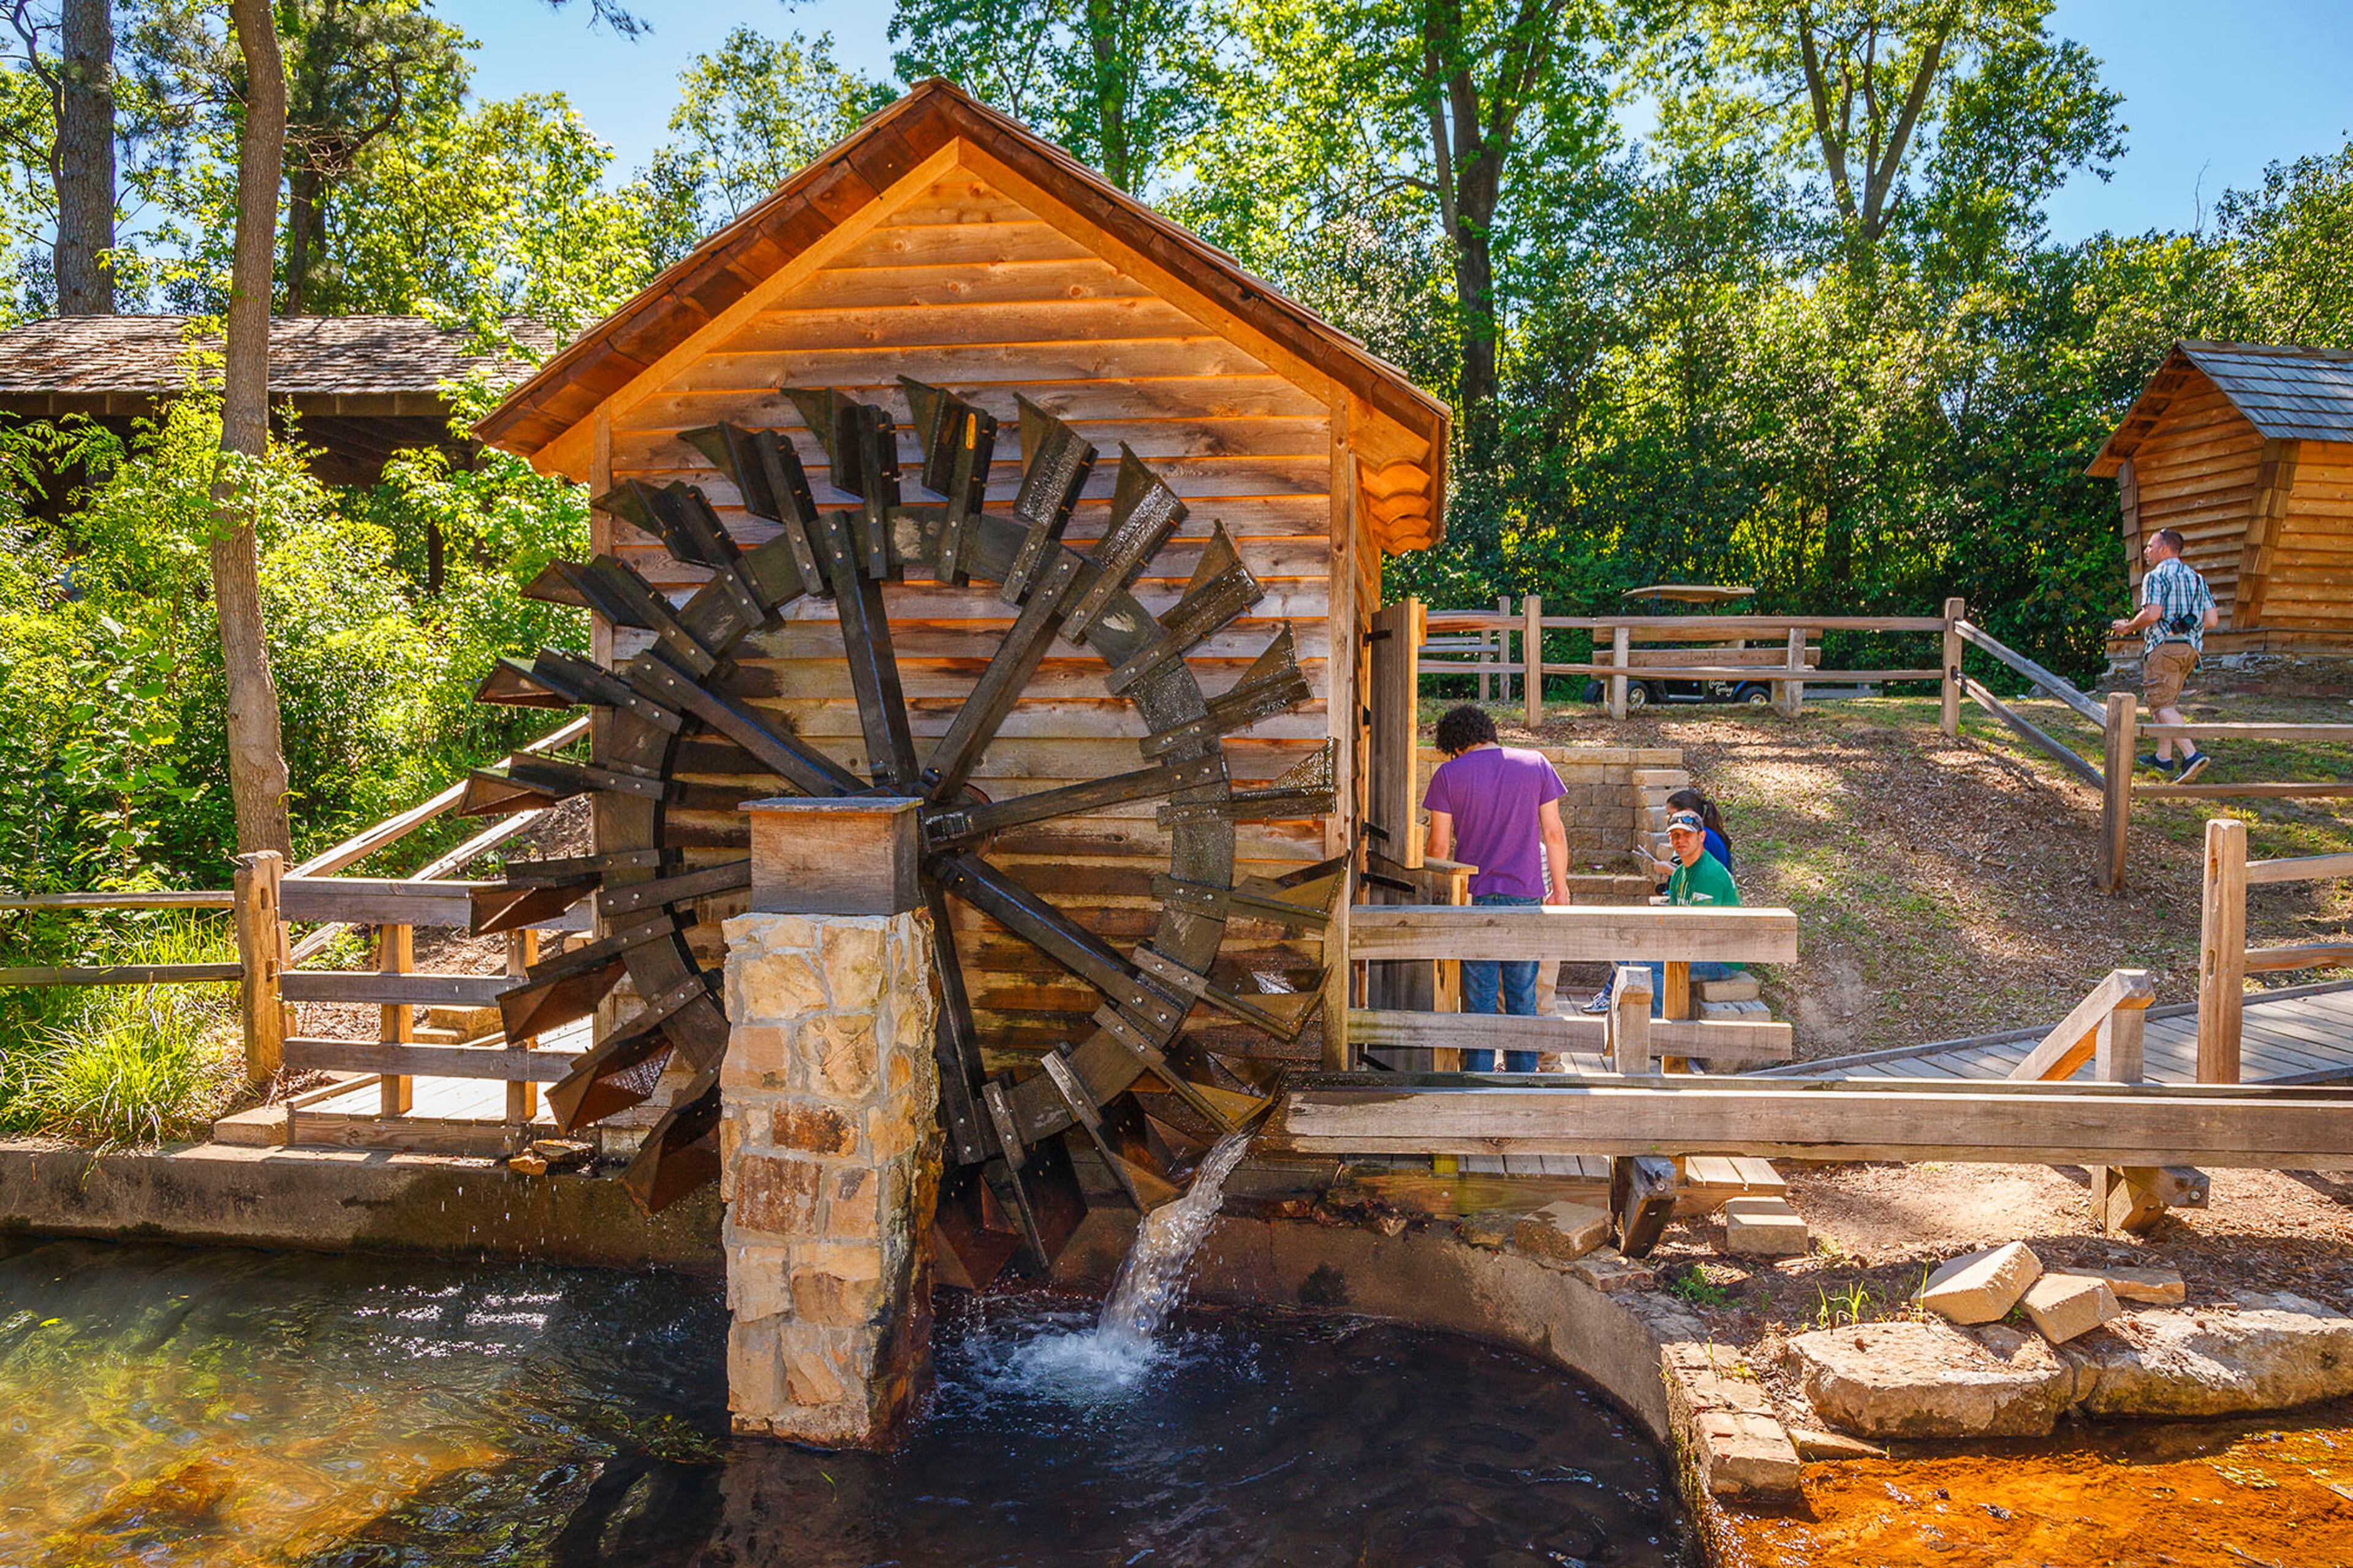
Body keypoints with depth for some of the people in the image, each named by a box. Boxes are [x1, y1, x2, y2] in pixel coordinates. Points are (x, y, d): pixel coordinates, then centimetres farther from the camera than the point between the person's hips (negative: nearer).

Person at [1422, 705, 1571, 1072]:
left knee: (1479, 998, 4)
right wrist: (1561, 890, 12)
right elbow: (1554, 834, 4)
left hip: (1474, 896, -2)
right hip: (1525, 895, 2)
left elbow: (1439, 845, -2)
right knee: (1523, 997, 10)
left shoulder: (1449, 774, -2)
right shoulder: (1537, 764, 4)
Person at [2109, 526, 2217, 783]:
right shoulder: (2196, 578, 16)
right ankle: (2164, 758, 19)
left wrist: (2128, 627, -3)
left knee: (2162, 705, -10)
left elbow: (2152, 613, -20)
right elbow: (2211, 620, 11)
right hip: (2191, 647, 8)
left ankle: (2192, 755, -25)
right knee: (2167, 701, 18)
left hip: (2164, 646, -8)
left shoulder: (2156, 576, -7)